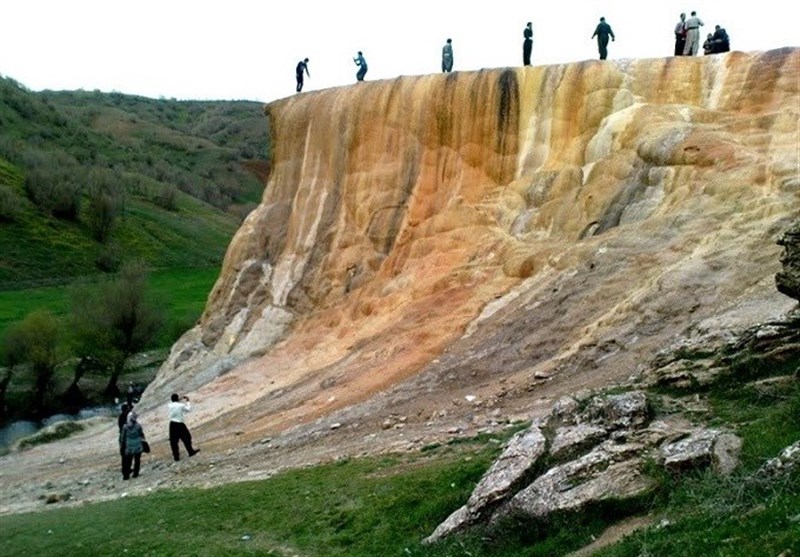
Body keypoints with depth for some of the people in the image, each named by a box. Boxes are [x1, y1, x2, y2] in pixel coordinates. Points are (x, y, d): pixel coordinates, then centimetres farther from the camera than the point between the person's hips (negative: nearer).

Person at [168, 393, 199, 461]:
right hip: (180, 424, -4)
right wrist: (187, 401, 18)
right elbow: (188, 409, 5)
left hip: (172, 424, 4)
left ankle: (176, 456, 11)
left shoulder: (170, 406, -2)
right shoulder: (181, 405, -12)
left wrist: (179, 401, 22)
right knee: (186, 438, 15)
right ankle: (191, 451, 27)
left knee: (173, 441, 8)